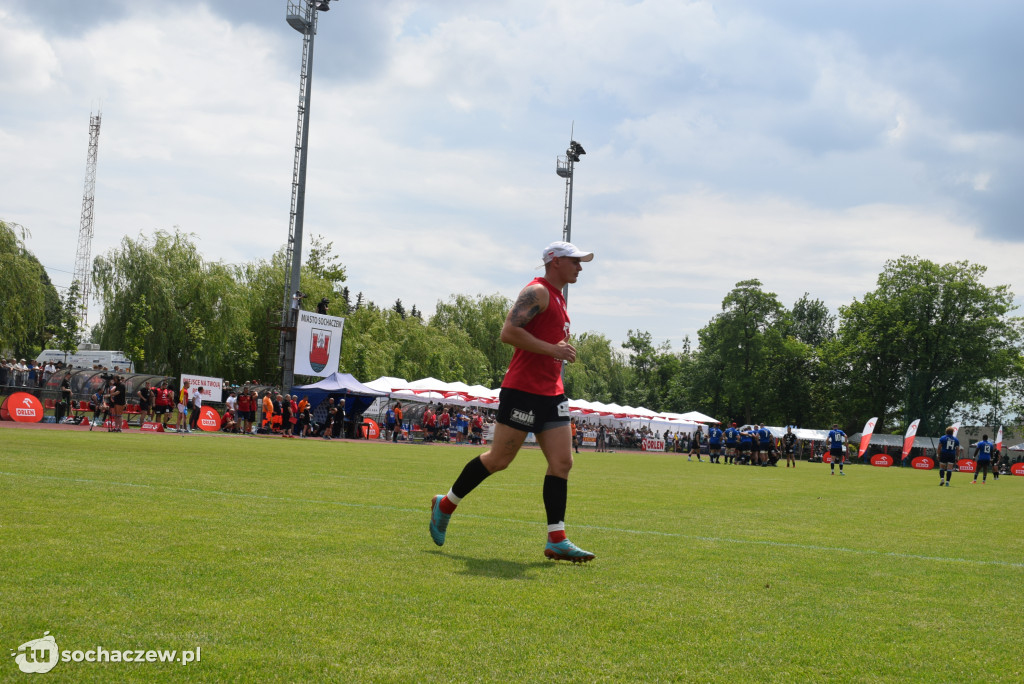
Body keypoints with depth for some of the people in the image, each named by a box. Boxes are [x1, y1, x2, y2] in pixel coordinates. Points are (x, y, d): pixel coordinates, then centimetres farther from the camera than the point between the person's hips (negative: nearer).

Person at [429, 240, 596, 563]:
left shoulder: (557, 297, 21)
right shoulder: (537, 292, -10)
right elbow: (508, 332, -21)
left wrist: (560, 350, 15)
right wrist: (552, 349, -21)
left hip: (551, 393, 9)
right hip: (523, 390, -9)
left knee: (562, 462, -1)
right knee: (498, 459, -1)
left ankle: (557, 540, -1)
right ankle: (445, 505, 18)